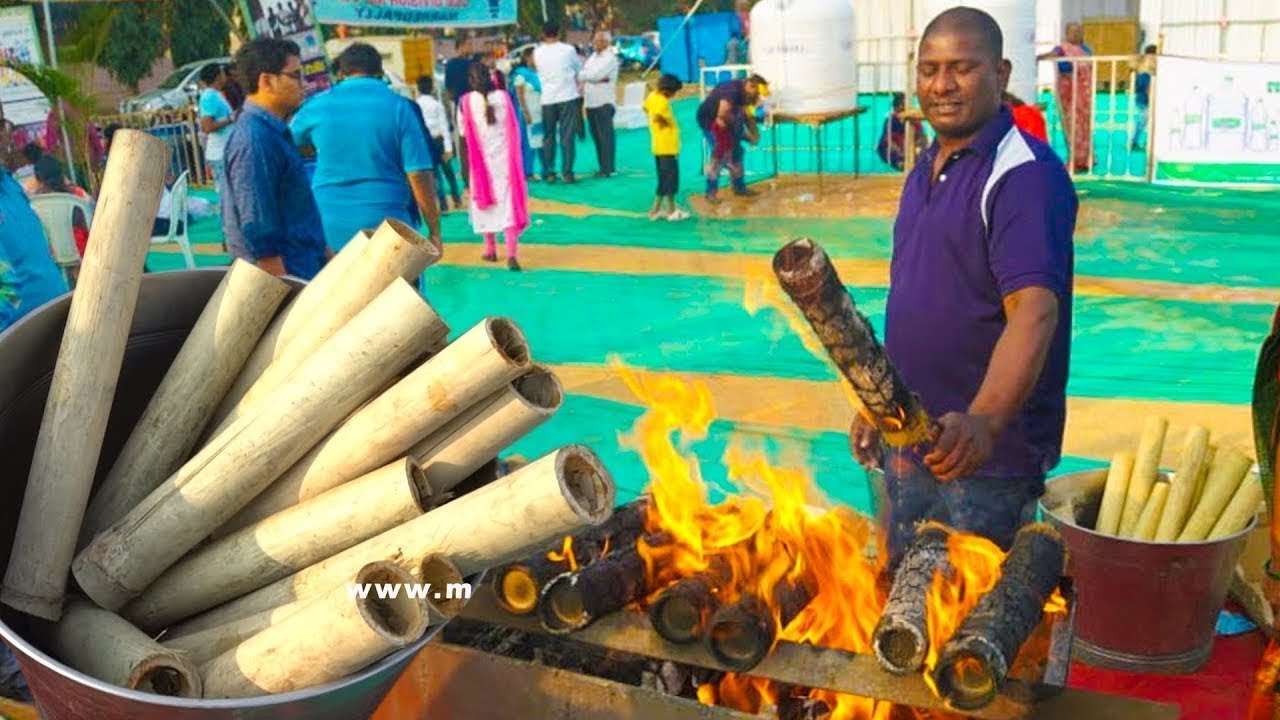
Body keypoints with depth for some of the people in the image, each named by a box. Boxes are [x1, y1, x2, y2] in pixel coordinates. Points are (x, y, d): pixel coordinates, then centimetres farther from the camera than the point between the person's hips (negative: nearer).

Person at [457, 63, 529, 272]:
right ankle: (511, 254, -12)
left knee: (485, 200, 16)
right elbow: (514, 128, 2)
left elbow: (462, 131, 1)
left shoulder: (466, 101, -8)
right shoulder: (503, 97, -4)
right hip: (505, 157, 0)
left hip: (481, 159, 0)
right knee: (509, 201, -1)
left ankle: (490, 250, 25)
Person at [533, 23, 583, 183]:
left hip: (547, 99, 2)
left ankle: (549, 172, 10)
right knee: (567, 136, 1)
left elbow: (536, 69, 8)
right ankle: (567, 172, -2)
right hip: (568, 97, -2)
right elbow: (579, 68, 9)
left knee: (549, 136, 10)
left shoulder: (537, 52, 0)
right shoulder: (568, 49, -3)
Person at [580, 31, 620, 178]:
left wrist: (581, 75, -4)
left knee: (606, 136, -7)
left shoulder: (610, 58, -6)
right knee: (596, 135, 9)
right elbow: (583, 74, 13)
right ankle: (602, 166, 16)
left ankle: (608, 168, -6)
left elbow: (596, 75, -16)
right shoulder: (593, 56, 19)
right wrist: (599, 79, -4)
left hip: (604, 102, -8)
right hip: (590, 102, 8)